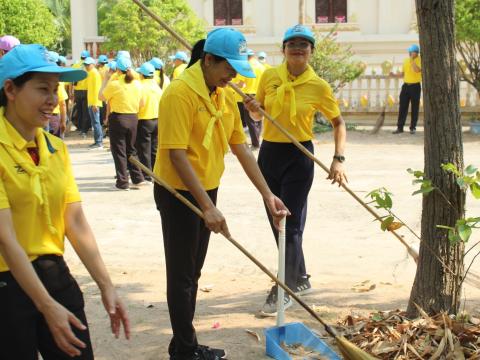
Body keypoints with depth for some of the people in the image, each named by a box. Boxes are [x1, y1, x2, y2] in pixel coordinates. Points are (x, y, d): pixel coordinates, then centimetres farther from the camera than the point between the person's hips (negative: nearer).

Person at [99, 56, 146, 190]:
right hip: (133, 119, 5)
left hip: (118, 119, -5)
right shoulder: (137, 84, 2)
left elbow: (101, 97, -2)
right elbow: (141, 104, 8)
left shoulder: (114, 84, -14)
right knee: (131, 150, 17)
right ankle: (138, 178, 14)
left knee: (119, 151, 4)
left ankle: (122, 183, 5)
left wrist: (106, 79, 3)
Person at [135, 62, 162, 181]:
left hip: (144, 121, -6)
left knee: (144, 151, 1)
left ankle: (146, 177, 3)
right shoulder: (157, 86, 5)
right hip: (157, 120, 6)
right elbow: (162, 103, 8)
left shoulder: (141, 87, -15)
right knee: (154, 150, 15)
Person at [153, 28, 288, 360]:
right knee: (182, 276, 2)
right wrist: (207, 206, -25)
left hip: (207, 191, 8)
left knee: (193, 273, 16)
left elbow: (240, 147, 10)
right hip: (179, 194, -8)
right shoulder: (181, 93, -20)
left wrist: (267, 194, 7)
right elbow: (176, 154, -23)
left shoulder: (225, 95, 5)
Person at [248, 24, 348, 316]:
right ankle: (300, 279, 29)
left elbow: (338, 122, 2)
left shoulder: (318, 86, -7)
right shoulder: (270, 76, 1)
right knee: (276, 222, 12)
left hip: (299, 156, -4)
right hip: (269, 153, 4)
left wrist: (338, 160, -9)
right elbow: (257, 116, 12)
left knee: (291, 225, -4)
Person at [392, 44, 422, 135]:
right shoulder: (406, 60, 10)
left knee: (414, 108, 2)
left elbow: (417, 70, -25)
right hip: (406, 85, 4)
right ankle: (400, 127, 4)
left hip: (415, 86, -4)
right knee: (402, 107, 1)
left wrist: (412, 60, -20)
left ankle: (413, 128, 10)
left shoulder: (420, 60, -6)